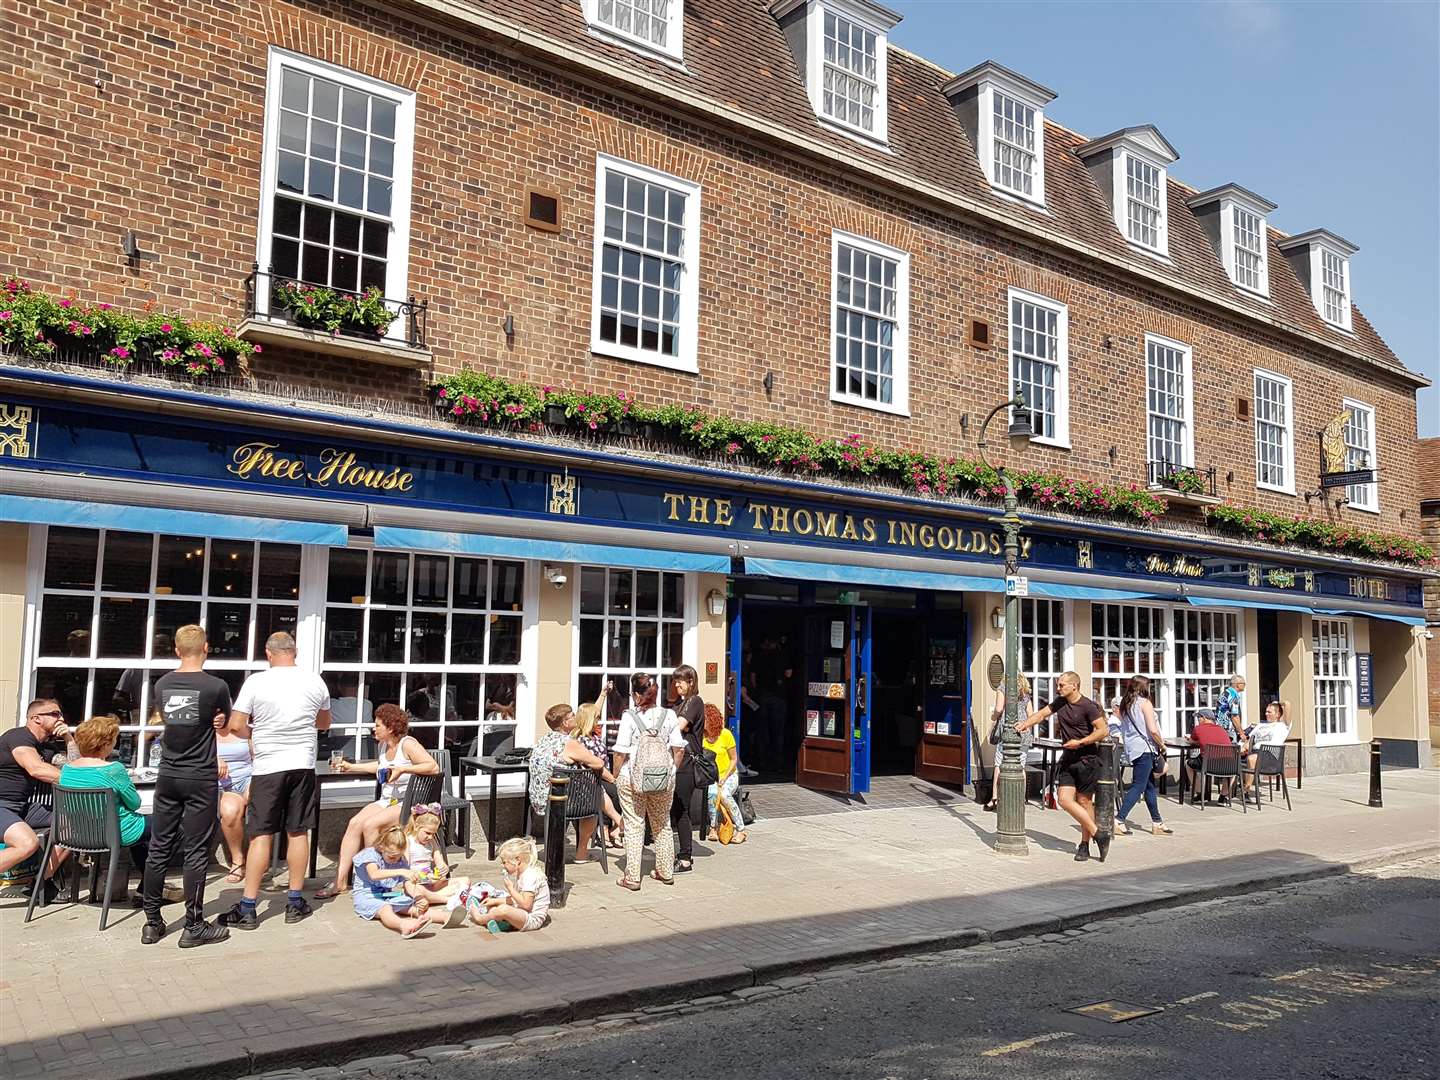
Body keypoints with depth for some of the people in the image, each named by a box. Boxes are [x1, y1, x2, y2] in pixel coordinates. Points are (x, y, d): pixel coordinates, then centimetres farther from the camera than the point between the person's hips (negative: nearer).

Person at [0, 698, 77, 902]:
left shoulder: (47, 744, 14)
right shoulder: (18, 737, -12)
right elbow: (36, 769, -28)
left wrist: (68, 738, 1)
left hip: (23, 806, 9)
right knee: (28, 843, -33)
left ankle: (45, 882, 1)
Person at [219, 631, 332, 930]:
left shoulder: (256, 681, -6)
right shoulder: (315, 681, 3)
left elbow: (236, 726, -7)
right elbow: (324, 724, 17)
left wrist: (256, 734, 12)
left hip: (267, 767, -2)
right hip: (303, 765, 2)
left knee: (260, 835, 2)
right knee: (298, 832, 9)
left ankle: (247, 909, 6)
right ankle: (295, 902, 16)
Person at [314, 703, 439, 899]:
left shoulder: (407, 744, -10)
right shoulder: (383, 745, 14)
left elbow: (434, 767, -19)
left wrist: (403, 769, -23)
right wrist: (351, 767, 34)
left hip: (409, 803, -7)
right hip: (386, 801, 7)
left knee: (370, 825, -26)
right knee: (354, 823, -16)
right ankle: (340, 881, -15)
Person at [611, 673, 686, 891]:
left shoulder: (629, 717, -13)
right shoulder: (669, 716, -3)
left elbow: (620, 752, -14)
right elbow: (679, 749, -3)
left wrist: (616, 775, 0)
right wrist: (671, 772, 10)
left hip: (633, 779, -3)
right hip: (664, 779, 3)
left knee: (634, 825, 7)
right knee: (662, 824, 19)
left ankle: (632, 878, 10)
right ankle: (666, 872, 30)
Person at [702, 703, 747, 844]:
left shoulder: (725, 734, -13)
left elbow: (734, 759, -6)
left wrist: (724, 779, -14)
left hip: (729, 774, -2)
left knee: (724, 795, -32)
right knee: (712, 793, -33)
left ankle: (741, 830, -19)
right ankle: (714, 828, -15)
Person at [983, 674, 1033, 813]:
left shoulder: (1003, 687, 4)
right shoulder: (1025, 693, 17)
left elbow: (999, 709, -7)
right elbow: (1031, 715, 14)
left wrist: (993, 717, 11)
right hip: (1022, 732, 4)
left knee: (999, 765, -1)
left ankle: (995, 798, -5)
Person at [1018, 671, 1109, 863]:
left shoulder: (1088, 706, -12)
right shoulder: (1060, 702, 10)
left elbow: (1103, 730, -13)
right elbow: (1042, 714, 17)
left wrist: (1080, 742, -17)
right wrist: (1026, 723, 0)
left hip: (1087, 758, -7)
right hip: (1068, 758, 7)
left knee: (1084, 802, 0)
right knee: (1064, 800, -4)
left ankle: (1084, 845, 13)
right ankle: (1099, 836, 4)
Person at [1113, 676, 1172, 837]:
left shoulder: (1125, 705, 14)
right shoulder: (1144, 703, -9)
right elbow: (1153, 730, -16)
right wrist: (1162, 744, 0)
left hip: (1131, 749, 8)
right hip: (1145, 747, -8)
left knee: (1150, 786, 15)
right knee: (1138, 786, -8)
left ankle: (1157, 823, 19)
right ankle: (1119, 820, -13)